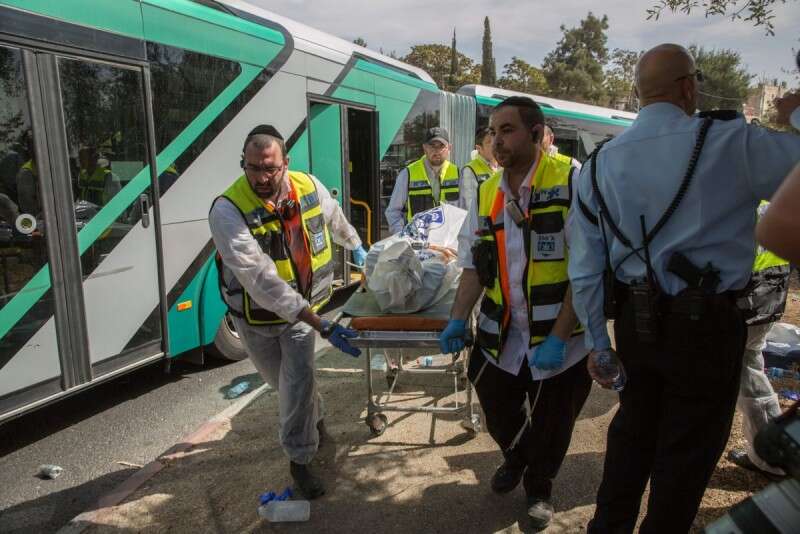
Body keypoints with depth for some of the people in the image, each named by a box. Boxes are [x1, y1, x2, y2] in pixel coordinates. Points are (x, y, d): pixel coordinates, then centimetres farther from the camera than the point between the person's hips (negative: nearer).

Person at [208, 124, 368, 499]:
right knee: (283, 382, 16)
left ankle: (298, 461, 15)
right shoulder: (227, 211, -28)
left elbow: (335, 220, 12)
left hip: (303, 306, 2)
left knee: (298, 381, -8)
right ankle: (315, 418, 47)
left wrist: (357, 247, 29)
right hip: (256, 316, -1)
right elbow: (261, 281, -35)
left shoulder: (309, 188, -13)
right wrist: (320, 325, -39)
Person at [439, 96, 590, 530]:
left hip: (560, 340, -4)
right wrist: (457, 319, -3)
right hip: (501, 337, 4)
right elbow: (475, 267, 8)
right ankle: (514, 458, 53)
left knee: (550, 428, 15)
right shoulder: (486, 193, 3)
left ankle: (538, 488, 45)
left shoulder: (570, 182, -14)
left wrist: (558, 336, -19)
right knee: (496, 412, 19)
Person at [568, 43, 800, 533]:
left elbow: (586, 267, 2)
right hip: (706, 324, -5)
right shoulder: (730, 143, -14)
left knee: (634, 427, 23)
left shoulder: (600, 163, 1)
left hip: (635, 321, 5)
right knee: (689, 447, 14)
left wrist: (598, 341, 9)